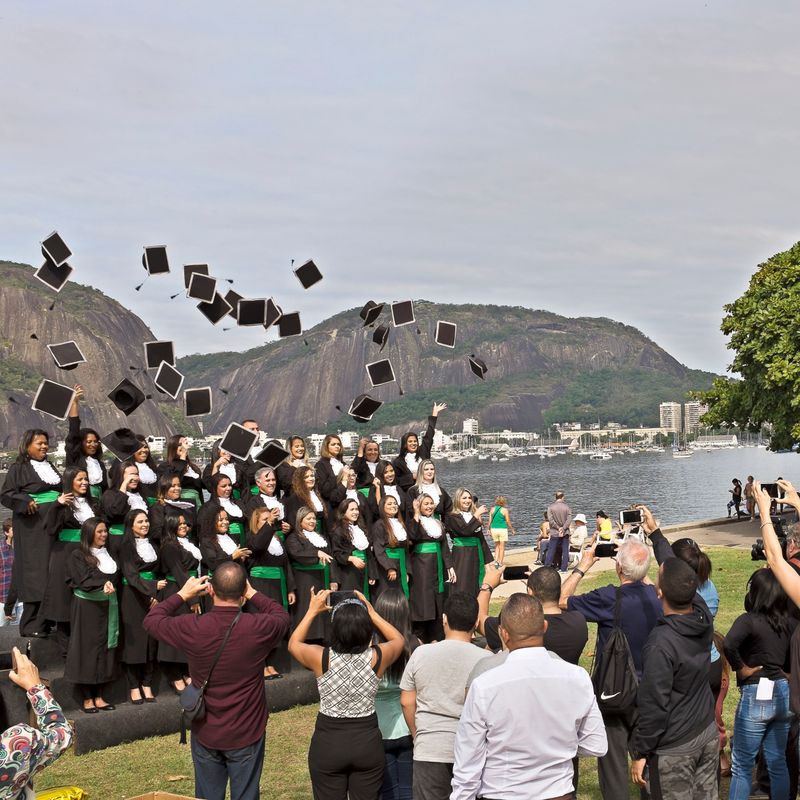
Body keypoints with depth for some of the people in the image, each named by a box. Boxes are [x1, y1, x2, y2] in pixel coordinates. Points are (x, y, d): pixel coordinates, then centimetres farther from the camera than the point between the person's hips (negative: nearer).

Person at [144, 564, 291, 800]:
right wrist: (253, 594, 10)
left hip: (205, 734, 1)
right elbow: (282, 616, 6)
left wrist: (182, 595, 9)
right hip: (247, 735, -1)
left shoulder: (192, 628, -17)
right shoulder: (259, 628, -19)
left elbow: (151, 620, 3)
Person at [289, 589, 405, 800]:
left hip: (327, 744, -1)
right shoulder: (377, 657, -14)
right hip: (368, 743, 1)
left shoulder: (321, 658, -16)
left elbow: (293, 643, 8)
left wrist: (312, 611, 14)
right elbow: (399, 639, 11)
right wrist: (372, 613, 13)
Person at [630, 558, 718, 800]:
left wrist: (640, 753, -11)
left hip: (674, 748, -7)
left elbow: (654, 705, -24)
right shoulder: (703, 617, -10)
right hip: (708, 734, 7)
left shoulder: (661, 644, -29)